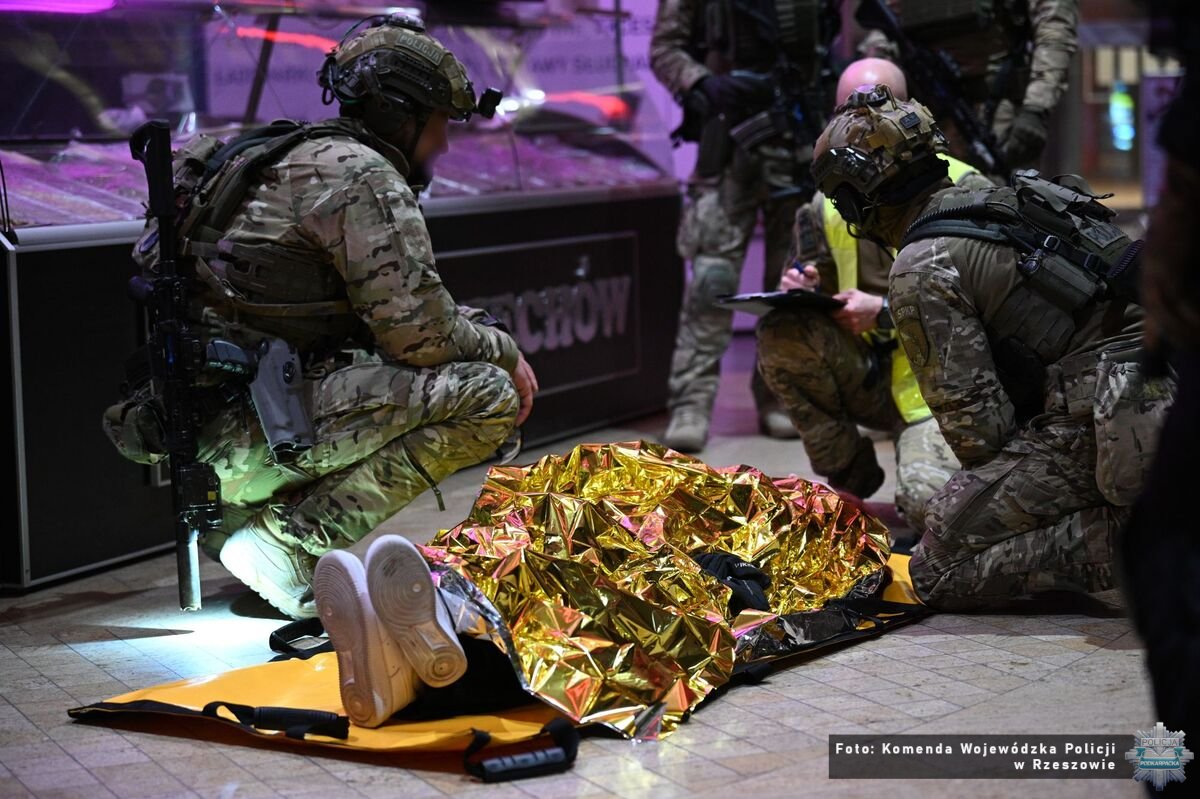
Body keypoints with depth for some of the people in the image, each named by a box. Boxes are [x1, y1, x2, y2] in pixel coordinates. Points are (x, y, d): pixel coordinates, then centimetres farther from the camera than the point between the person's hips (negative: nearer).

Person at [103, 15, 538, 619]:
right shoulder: (363, 177, -10)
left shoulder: (301, 157, 21)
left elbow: (401, 310, 26)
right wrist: (503, 351, 5)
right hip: (243, 429, -10)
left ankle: (243, 515, 13)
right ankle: (288, 541, -13)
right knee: (488, 395, -12)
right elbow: (419, 335, -13)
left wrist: (484, 332, 14)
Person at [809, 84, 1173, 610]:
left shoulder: (921, 270, -5)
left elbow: (971, 412, -8)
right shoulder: (1008, 199, 22)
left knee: (939, 572, -5)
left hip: (1097, 426, -9)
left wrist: (1003, 487, 11)